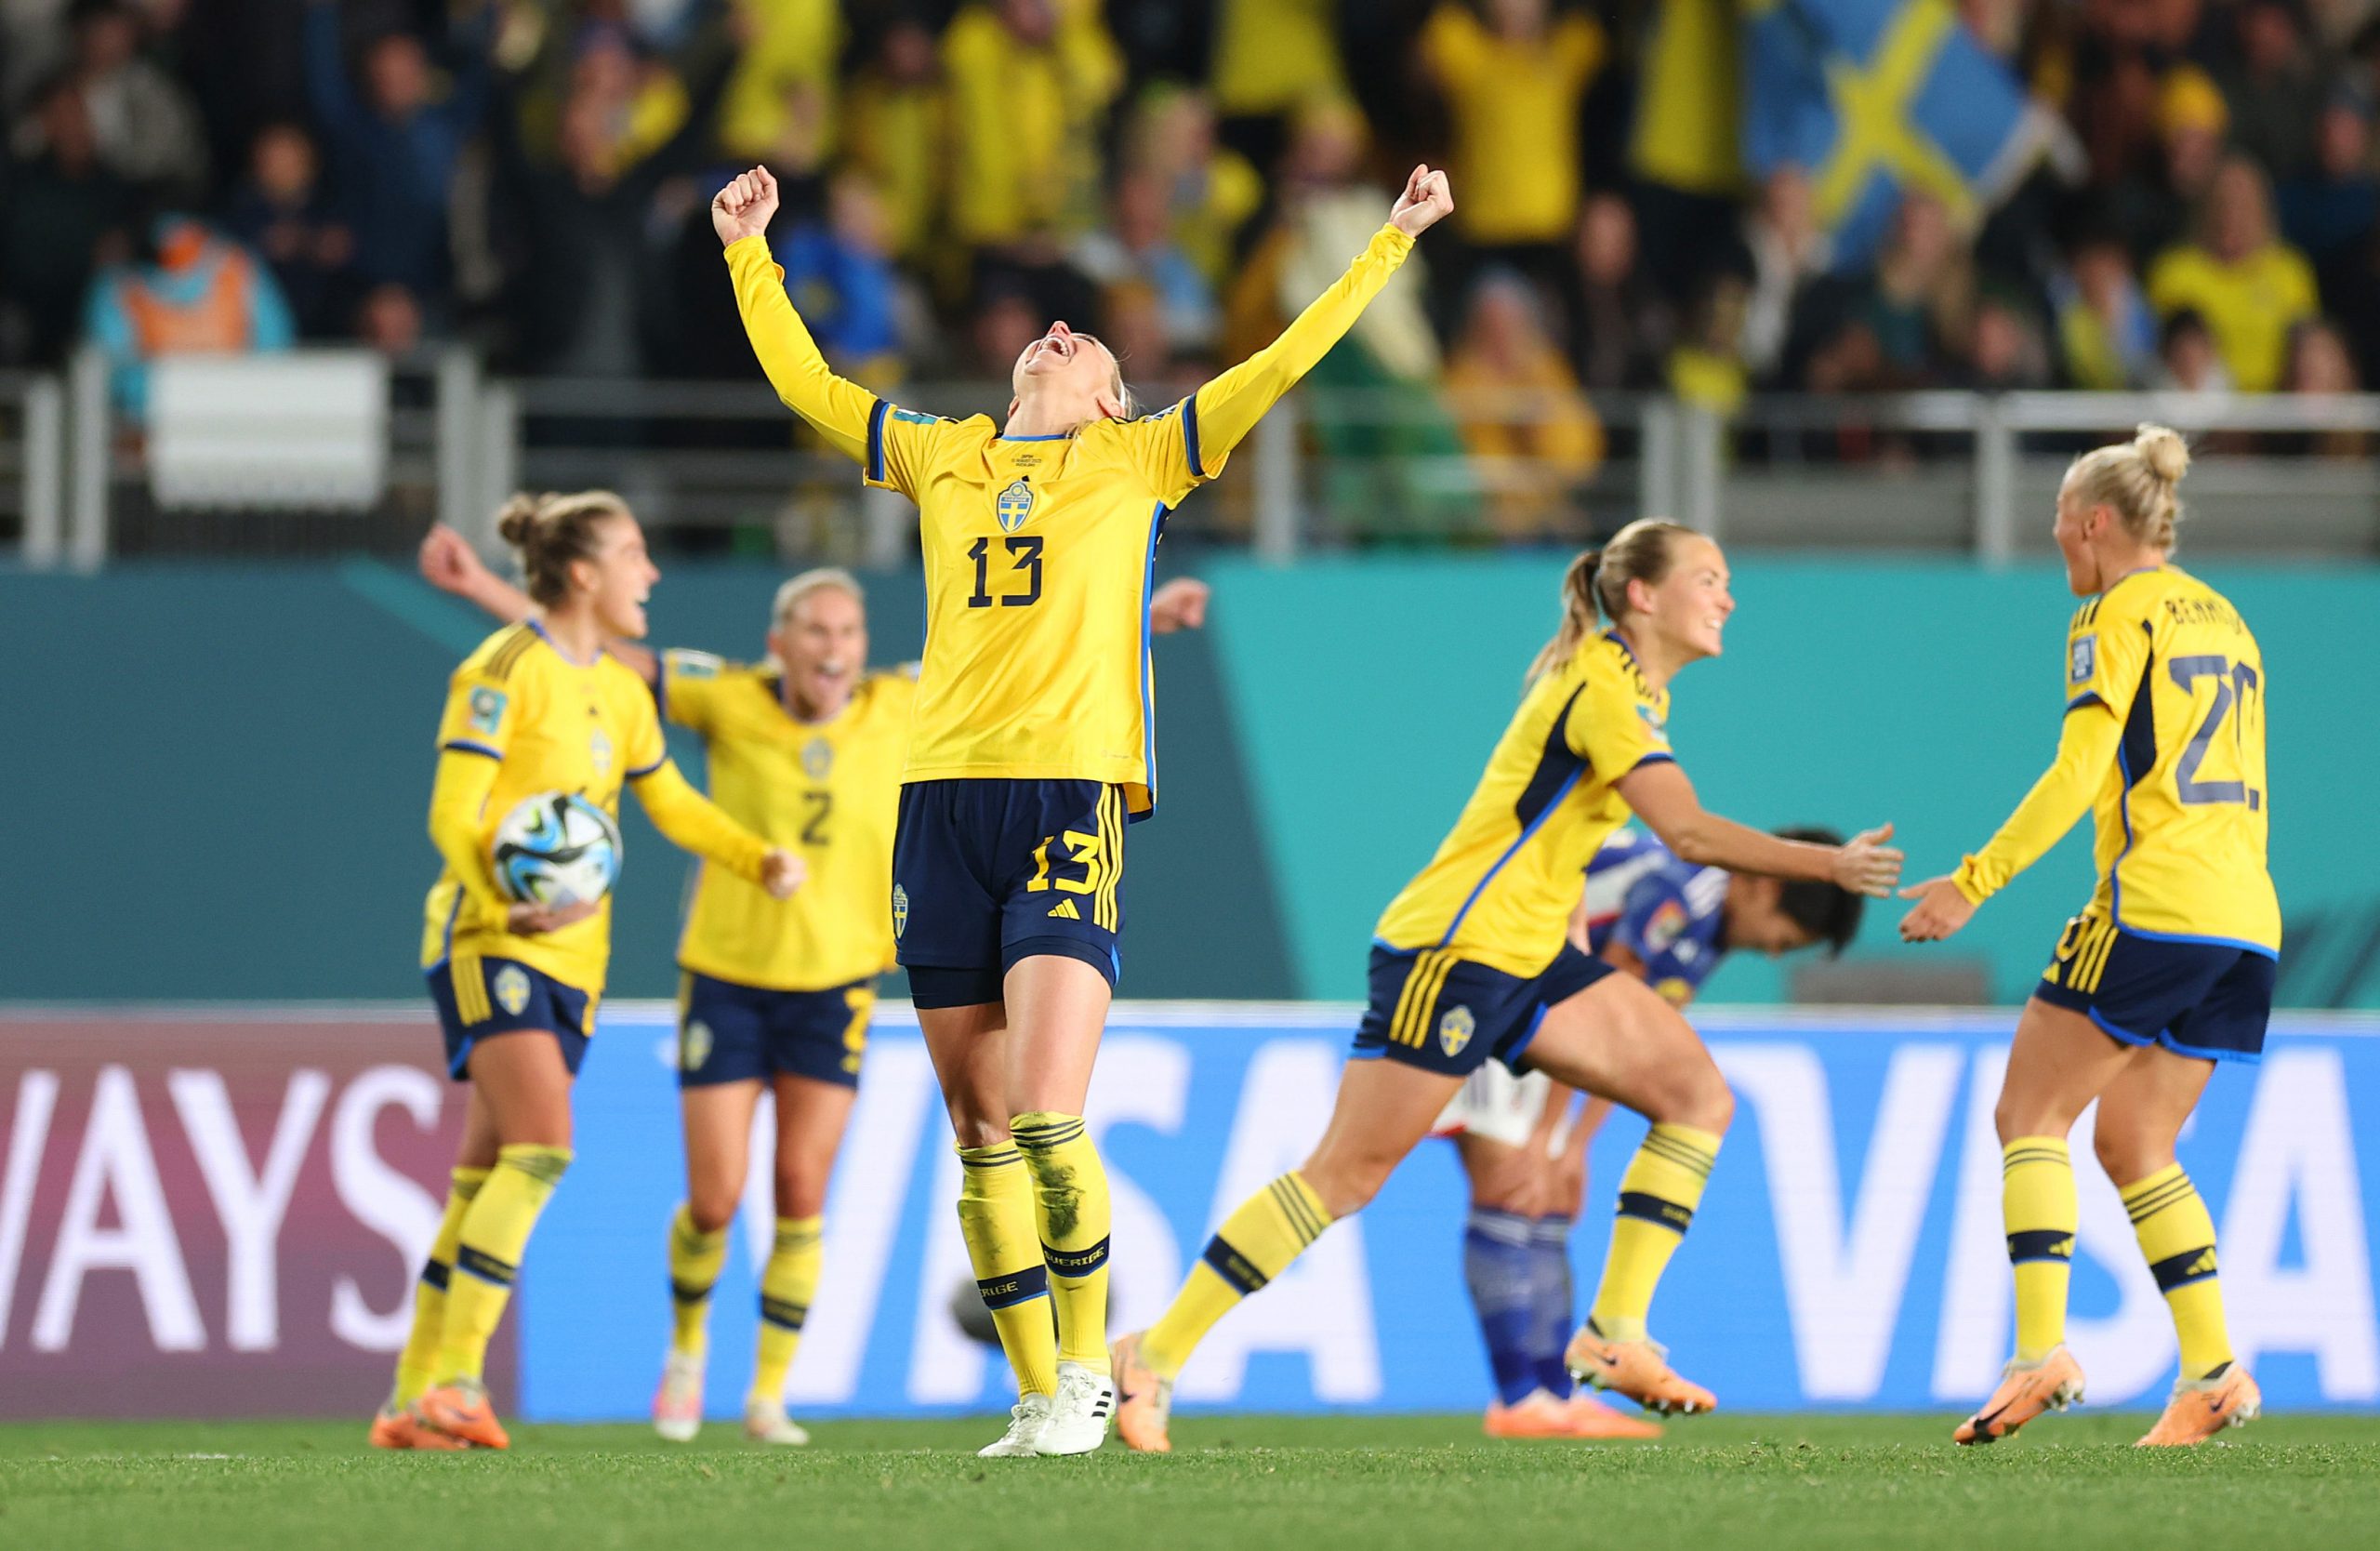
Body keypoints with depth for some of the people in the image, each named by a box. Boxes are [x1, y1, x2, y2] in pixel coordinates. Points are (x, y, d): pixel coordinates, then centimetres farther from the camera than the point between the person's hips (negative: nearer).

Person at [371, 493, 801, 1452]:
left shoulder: (620, 692, 16)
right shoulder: (504, 672, -9)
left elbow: (672, 805, 27)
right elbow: (453, 816, -14)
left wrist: (761, 860, 12)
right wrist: (504, 904, -29)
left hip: (571, 958, 8)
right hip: (489, 943, -8)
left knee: (486, 1179, 7)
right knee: (542, 1147, -22)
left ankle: (412, 1404, 10)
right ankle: (452, 1383, -24)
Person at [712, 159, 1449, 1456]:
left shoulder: (1141, 458, 13)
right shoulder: (940, 456, 20)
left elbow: (1283, 363, 12)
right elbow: (803, 382, 30)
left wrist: (1392, 242, 11)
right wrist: (748, 254, 29)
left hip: (1073, 799, -3)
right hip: (942, 798, 4)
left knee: (1047, 1119, -16)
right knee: (979, 1129, 2)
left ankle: (1087, 1368, 1)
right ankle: (1038, 1398, 10)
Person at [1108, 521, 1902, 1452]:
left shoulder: (1629, 686, 14)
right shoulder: (1600, 688, -17)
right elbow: (1688, 830, -27)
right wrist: (1829, 866, -23)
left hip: (1531, 955, 10)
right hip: (1452, 948, -10)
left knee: (1699, 1097, -1)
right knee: (1349, 1172, -10)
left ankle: (1614, 1333, -3)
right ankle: (1155, 1358, -4)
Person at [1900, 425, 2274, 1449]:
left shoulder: (2120, 614, -4)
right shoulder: (2224, 621, 21)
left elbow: (2078, 773, -13)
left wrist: (1973, 884, -13)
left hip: (2152, 905, -8)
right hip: (2244, 922, 8)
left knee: (2030, 1115, -2)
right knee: (2132, 1144, 12)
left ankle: (2042, 1351, -16)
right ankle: (2211, 1372, -1)